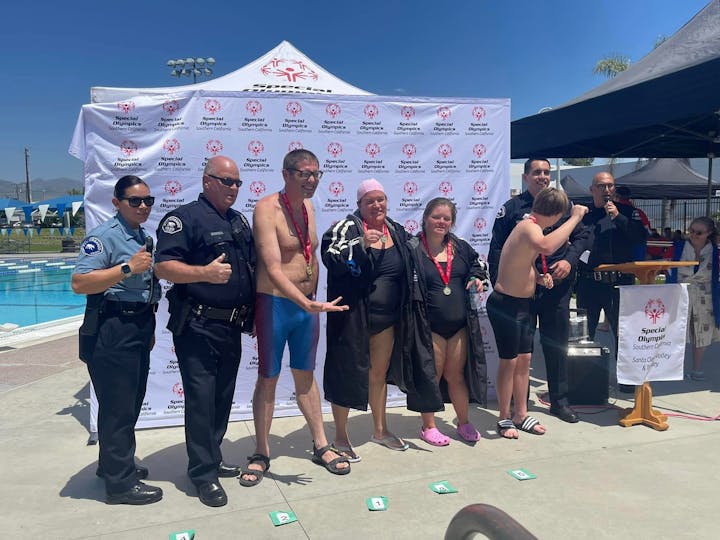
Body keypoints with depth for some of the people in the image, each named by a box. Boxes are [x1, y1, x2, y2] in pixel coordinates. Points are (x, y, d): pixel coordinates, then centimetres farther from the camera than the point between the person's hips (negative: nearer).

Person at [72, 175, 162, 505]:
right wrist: (127, 268, -26)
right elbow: (79, 283, -24)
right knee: (117, 407, -2)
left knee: (130, 403, 18)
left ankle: (114, 463, 36)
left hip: (138, 328, 9)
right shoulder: (104, 236, -13)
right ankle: (120, 483, 10)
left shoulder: (144, 237, 15)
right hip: (112, 332, -9)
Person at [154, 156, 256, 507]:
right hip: (198, 327, -7)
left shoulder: (239, 221, 15)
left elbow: (251, 268, 22)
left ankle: (213, 458, 31)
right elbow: (163, 267, -17)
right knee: (201, 399, -1)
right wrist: (205, 273, -30)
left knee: (222, 397, 16)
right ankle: (204, 473, 11)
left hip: (232, 327, 8)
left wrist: (254, 315, 17)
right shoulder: (184, 218, -8)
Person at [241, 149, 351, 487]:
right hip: (275, 303, -6)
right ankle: (262, 453, 21)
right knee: (268, 379, 6)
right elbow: (273, 268, -24)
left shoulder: (308, 207, 8)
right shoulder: (267, 208, -15)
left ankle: (321, 445, 28)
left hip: (308, 304, 6)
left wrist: (315, 301, 13)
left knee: (305, 375, 17)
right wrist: (305, 302, -33)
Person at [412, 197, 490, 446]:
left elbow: (477, 267, 22)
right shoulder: (414, 251, -9)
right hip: (431, 327, -4)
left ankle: (464, 423, 31)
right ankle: (428, 427, 24)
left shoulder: (461, 248, 6)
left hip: (460, 325, 4)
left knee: (456, 375, 15)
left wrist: (478, 280, 1)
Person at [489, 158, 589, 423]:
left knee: (557, 344, 11)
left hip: (556, 285, 3)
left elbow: (580, 235, 15)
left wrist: (570, 260, -3)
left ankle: (559, 400, 25)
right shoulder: (511, 208, 1)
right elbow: (496, 250, -1)